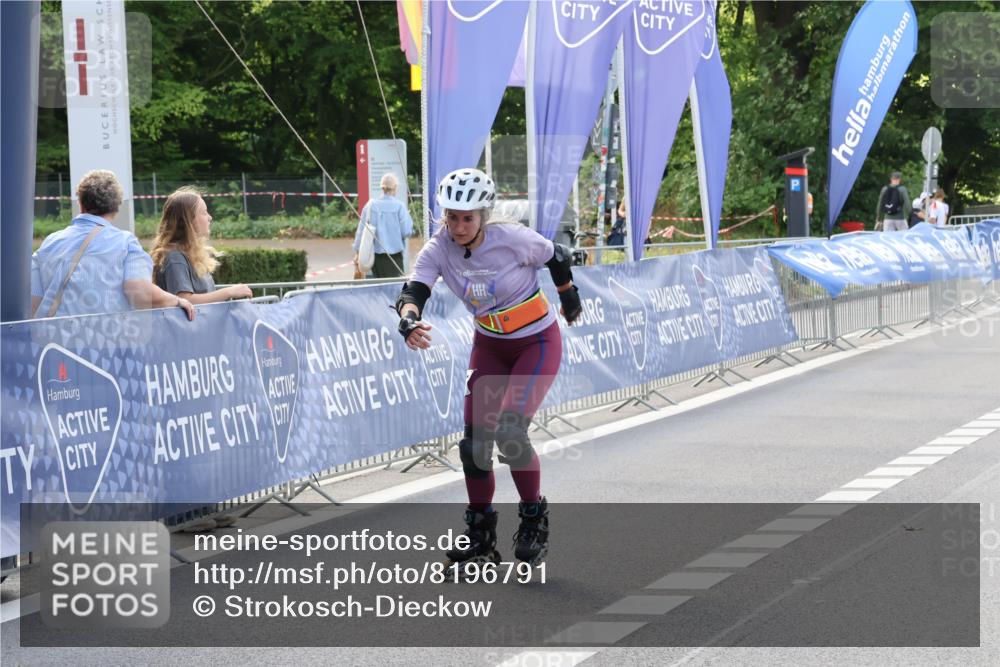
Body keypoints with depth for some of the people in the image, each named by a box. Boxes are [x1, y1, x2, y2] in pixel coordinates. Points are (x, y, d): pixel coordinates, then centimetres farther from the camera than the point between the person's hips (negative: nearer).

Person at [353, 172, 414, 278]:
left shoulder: (370, 205, -1)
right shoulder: (399, 206, -11)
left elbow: (361, 230, 3)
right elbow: (406, 232, -12)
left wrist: (357, 253, 11)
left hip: (375, 254, 4)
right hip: (394, 255, -4)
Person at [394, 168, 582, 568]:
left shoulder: (511, 238, -24)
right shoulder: (440, 248, -14)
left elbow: (557, 258, -6)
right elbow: (412, 292, -26)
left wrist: (570, 298, 11)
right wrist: (409, 322, -49)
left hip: (538, 343, -5)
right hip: (490, 346, 5)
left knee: (510, 433, -21)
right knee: (475, 441, -3)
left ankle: (534, 518, 1)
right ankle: (481, 538, 11)